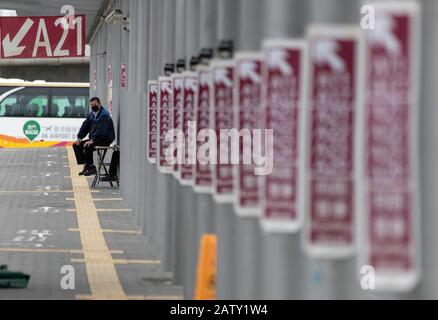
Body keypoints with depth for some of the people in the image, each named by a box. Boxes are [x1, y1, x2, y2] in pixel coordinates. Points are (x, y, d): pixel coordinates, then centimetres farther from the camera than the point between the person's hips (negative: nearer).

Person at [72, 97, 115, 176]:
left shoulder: (104, 115, -16)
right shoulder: (91, 115, 12)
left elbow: (101, 130, -26)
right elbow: (85, 126, 13)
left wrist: (92, 140, -31)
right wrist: (79, 138, -1)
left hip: (105, 139, -9)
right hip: (94, 139, 9)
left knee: (87, 146, -31)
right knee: (76, 145, -1)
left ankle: (91, 167, -17)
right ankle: (86, 165, -4)